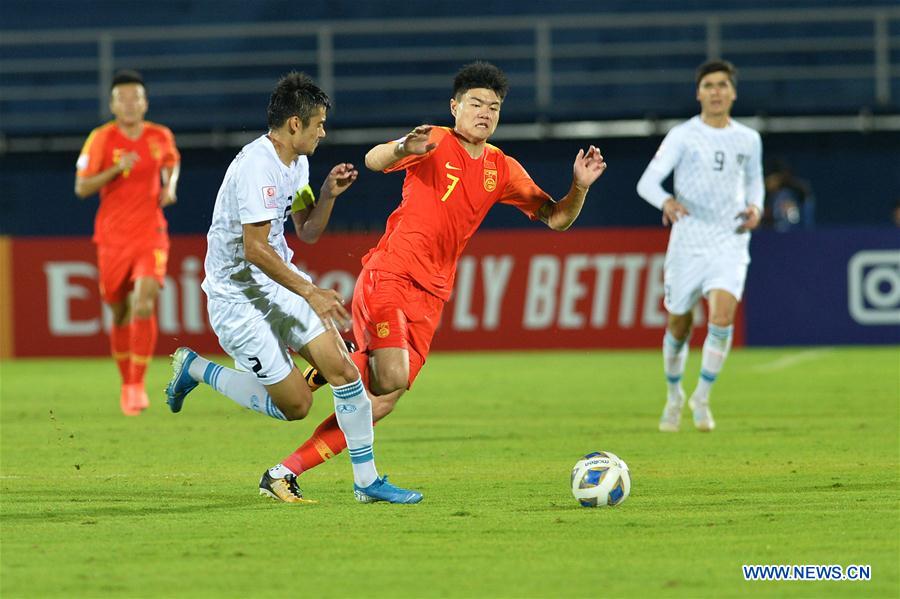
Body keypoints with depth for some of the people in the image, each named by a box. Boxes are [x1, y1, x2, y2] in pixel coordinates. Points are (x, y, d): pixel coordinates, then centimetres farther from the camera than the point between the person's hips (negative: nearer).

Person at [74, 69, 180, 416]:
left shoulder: (161, 137, 2)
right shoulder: (101, 139, -6)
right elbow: (81, 188, -9)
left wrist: (170, 187, 4)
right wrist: (116, 169, -22)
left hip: (151, 236, 0)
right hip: (113, 239, 0)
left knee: (144, 306, -19)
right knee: (121, 314, 8)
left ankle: (138, 385, -12)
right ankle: (126, 383, 29)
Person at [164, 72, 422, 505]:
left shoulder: (296, 162, 8)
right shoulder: (257, 166, -23)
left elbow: (307, 232, 16)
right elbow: (255, 249, -25)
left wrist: (328, 194, -2)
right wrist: (310, 292, -22)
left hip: (280, 284, 9)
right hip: (237, 297, -9)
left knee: (341, 367, -6)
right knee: (295, 404, -6)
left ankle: (367, 481, 0)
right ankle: (194, 368, 13)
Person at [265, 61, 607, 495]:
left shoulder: (502, 170, 13)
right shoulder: (436, 143, -3)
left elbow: (556, 218, 15)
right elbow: (374, 160, -18)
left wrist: (579, 187, -5)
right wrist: (402, 150, -40)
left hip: (430, 294, 6)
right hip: (389, 274, -6)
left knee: (381, 402, -2)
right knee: (391, 378, -26)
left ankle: (289, 469, 3)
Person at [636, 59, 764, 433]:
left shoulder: (748, 140, 7)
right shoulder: (682, 136, -3)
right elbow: (647, 182, -11)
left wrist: (756, 208, 1)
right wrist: (666, 202, -33)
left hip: (730, 244, 1)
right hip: (687, 244, -1)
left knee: (722, 316, -21)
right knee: (679, 326, 7)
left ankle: (702, 398, -6)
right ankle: (674, 396, 33)